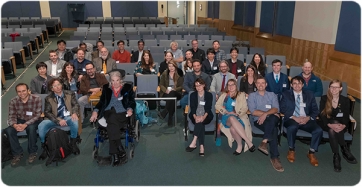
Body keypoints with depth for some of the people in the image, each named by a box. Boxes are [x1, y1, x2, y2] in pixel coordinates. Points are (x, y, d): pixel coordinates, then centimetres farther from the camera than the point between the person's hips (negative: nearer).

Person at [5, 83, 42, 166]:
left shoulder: (36, 99, -18)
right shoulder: (13, 101, -9)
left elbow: (37, 115, -19)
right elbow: (11, 116, -6)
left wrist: (25, 124, -33)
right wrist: (14, 125, -30)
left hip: (33, 121, -3)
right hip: (20, 121, 3)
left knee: (31, 128, -36)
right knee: (8, 130, -24)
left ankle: (32, 152, -14)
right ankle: (17, 153, -6)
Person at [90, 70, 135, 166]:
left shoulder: (128, 87, 15)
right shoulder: (106, 88, 21)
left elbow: (132, 102, 9)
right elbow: (101, 101, 16)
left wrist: (130, 109, -13)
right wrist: (95, 111, -3)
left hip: (122, 114, -1)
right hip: (108, 113, 1)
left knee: (111, 126, -33)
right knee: (112, 119, -35)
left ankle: (115, 154, -34)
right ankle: (121, 152, -38)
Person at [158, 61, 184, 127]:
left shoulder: (179, 75, 9)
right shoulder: (164, 74, 15)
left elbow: (181, 86, 3)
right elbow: (161, 84, 9)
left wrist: (174, 89, -16)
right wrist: (166, 90, -12)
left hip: (176, 93, -1)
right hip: (166, 94, 1)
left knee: (172, 94, -38)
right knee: (171, 99, -35)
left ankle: (164, 112, -40)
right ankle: (170, 118, -39)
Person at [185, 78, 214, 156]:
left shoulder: (209, 95, 7)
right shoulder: (193, 95, 11)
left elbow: (208, 108, -4)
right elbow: (192, 108, -1)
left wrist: (203, 117, -23)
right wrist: (195, 117, -21)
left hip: (206, 116, -1)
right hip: (195, 116, 1)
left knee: (200, 122, -34)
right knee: (200, 124, -32)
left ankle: (194, 142, -42)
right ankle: (201, 146, -41)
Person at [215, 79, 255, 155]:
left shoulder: (241, 95, 18)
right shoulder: (224, 95, 23)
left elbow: (245, 108, 7)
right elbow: (217, 105, 11)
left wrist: (236, 113, -12)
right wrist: (226, 112, -5)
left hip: (238, 117, -1)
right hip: (227, 117, 1)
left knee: (233, 128, -38)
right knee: (232, 118, -39)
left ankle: (240, 145, -22)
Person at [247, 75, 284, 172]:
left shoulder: (272, 95, 20)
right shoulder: (252, 95, 13)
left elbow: (276, 109, 2)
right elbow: (253, 111, -2)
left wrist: (266, 114, -19)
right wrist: (270, 112, -6)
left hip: (272, 119, 2)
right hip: (259, 120, -2)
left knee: (272, 118, -37)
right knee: (273, 129, -34)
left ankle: (264, 142, -38)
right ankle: (274, 157, -33)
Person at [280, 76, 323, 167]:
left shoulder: (309, 95, 14)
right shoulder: (286, 94, 8)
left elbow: (315, 110, 9)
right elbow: (283, 109, -2)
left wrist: (308, 118, -12)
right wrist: (294, 117, -15)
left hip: (306, 120, 2)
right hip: (291, 119, -2)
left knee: (319, 130, -26)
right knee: (292, 127, -37)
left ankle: (311, 152, -4)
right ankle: (291, 150, -11)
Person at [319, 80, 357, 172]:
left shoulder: (345, 100, 4)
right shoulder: (324, 98, 1)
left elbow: (346, 117, -1)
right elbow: (322, 115, -6)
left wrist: (343, 126, -24)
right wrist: (330, 125, -25)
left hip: (341, 125, 0)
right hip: (327, 124, 0)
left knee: (332, 130, -35)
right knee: (332, 129, -35)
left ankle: (336, 156, -29)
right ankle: (345, 150, -28)